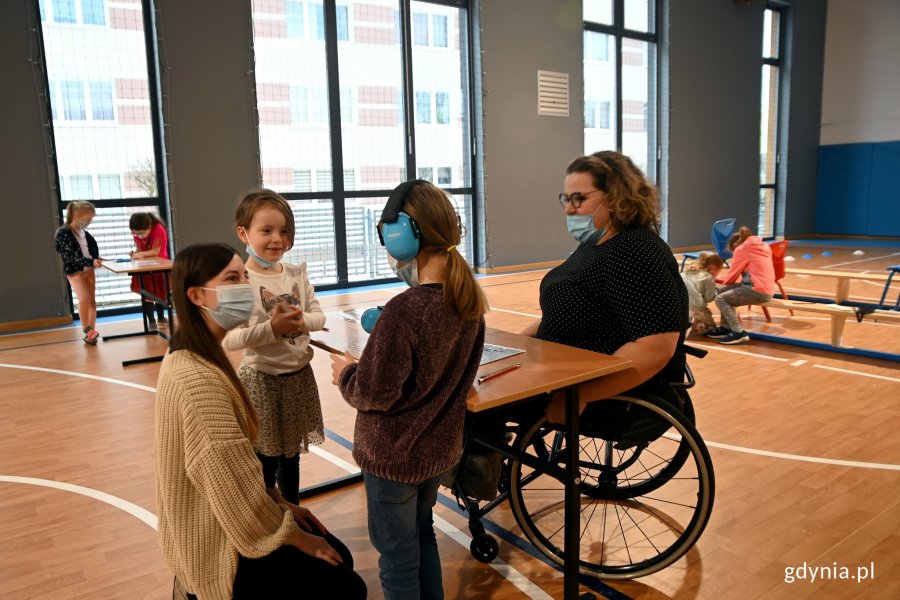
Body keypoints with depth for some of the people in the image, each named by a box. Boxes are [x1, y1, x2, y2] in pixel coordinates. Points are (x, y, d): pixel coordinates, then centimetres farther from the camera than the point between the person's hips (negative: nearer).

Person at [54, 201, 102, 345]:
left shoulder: (84, 233, 6)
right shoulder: (63, 232, -15)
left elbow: (93, 248, 19)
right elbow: (70, 256, -23)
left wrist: (96, 260, -2)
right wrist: (91, 262, -32)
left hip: (89, 269, 7)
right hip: (74, 271, -7)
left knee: (92, 300, 5)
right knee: (84, 298, -21)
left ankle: (90, 333, 9)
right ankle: (87, 330, -10)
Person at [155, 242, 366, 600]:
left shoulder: (195, 357, 2)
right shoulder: (200, 379, -31)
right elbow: (238, 489, -27)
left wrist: (280, 503, 8)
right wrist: (297, 537, -13)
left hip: (218, 523, 9)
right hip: (216, 548, -9)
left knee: (339, 558, 15)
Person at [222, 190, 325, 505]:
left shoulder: (297, 273, 1)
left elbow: (319, 316, 3)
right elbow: (228, 338, -22)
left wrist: (301, 321, -17)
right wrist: (272, 328, -29)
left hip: (299, 375, 6)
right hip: (261, 380, -5)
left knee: (291, 457, 21)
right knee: (265, 462, 8)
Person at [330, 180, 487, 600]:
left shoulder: (403, 311, -29)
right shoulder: (469, 298, -5)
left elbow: (374, 394, -23)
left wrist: (346, 373, -2)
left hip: (393, 455, -7)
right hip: (440, 447, 7)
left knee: (397, 553, 14)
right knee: (421, 536, 27)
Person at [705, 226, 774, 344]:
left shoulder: (742, 249, -6)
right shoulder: (762, 246, 20)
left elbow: (733, 273, -1)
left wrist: (725, 283, 20)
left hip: (758, 291, -9)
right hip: (766, 289, 9)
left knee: (720, 299, -4)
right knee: (723, 290, 15)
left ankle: (739, 333, -8)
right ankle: (725, 328, 19)